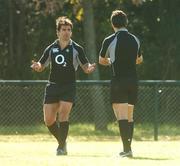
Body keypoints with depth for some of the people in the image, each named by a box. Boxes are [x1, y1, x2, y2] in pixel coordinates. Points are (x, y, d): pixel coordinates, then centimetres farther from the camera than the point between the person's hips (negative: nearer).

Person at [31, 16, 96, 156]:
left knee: (63, 114, -19)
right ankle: (62, 141, 22)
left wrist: (90, 68, -23)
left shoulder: (77, 49, 1)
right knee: (48, 120, -1)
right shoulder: (51, 49, 9)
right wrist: (37, 66, -10)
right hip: (52, 86, 3)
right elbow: (41, 66, 15)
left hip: (69, 87, -3)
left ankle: (62, 147, -10)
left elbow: (86, 68, 2)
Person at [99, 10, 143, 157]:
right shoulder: (135, 40, 8)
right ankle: (128, 148, 20)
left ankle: (127, 148, -21)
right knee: (129, 116, 15)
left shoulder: (109, 40, -6)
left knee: (122, 116, -10)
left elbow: (101, 60, 11)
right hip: (133, 80, 5)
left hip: (118, 80, -5)